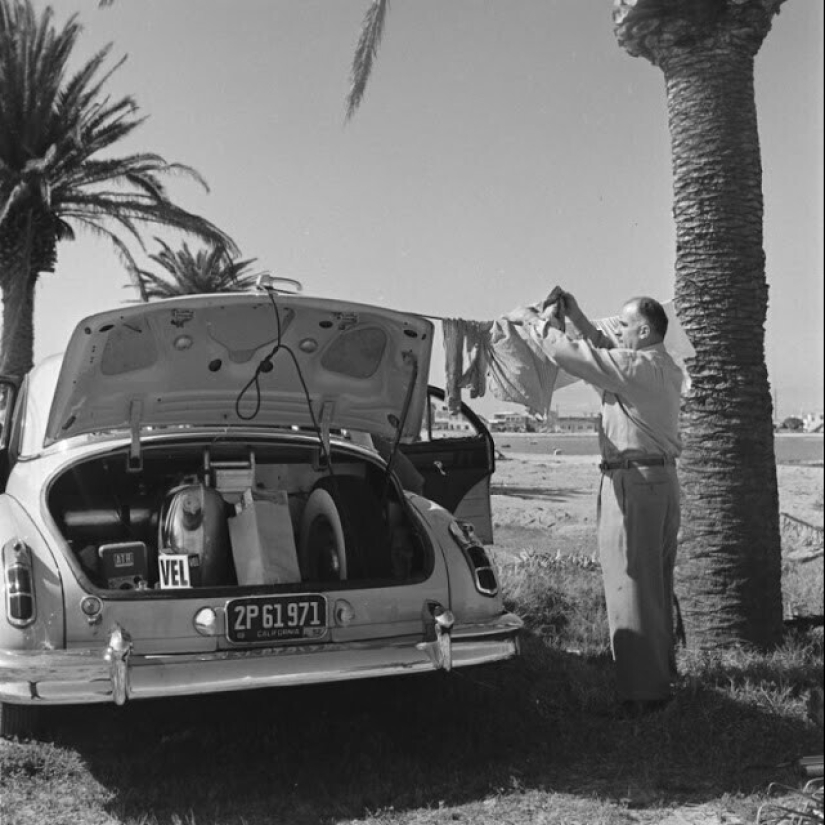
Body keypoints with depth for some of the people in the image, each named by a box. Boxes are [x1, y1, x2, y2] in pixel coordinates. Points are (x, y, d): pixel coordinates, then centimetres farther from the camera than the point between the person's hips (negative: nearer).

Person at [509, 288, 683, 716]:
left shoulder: (637, 367, -15)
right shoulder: (665, 369, 12)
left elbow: (571, 355, -17)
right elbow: (606, 356, 22)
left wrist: (534, 319, -3)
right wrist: (577, 318, 18)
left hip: (633, 482, -10)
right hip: (662, 478, 10)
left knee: (629, 586, -4)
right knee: (657, 584, 17)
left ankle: (642, 690, 0)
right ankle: (662, 669, 28)